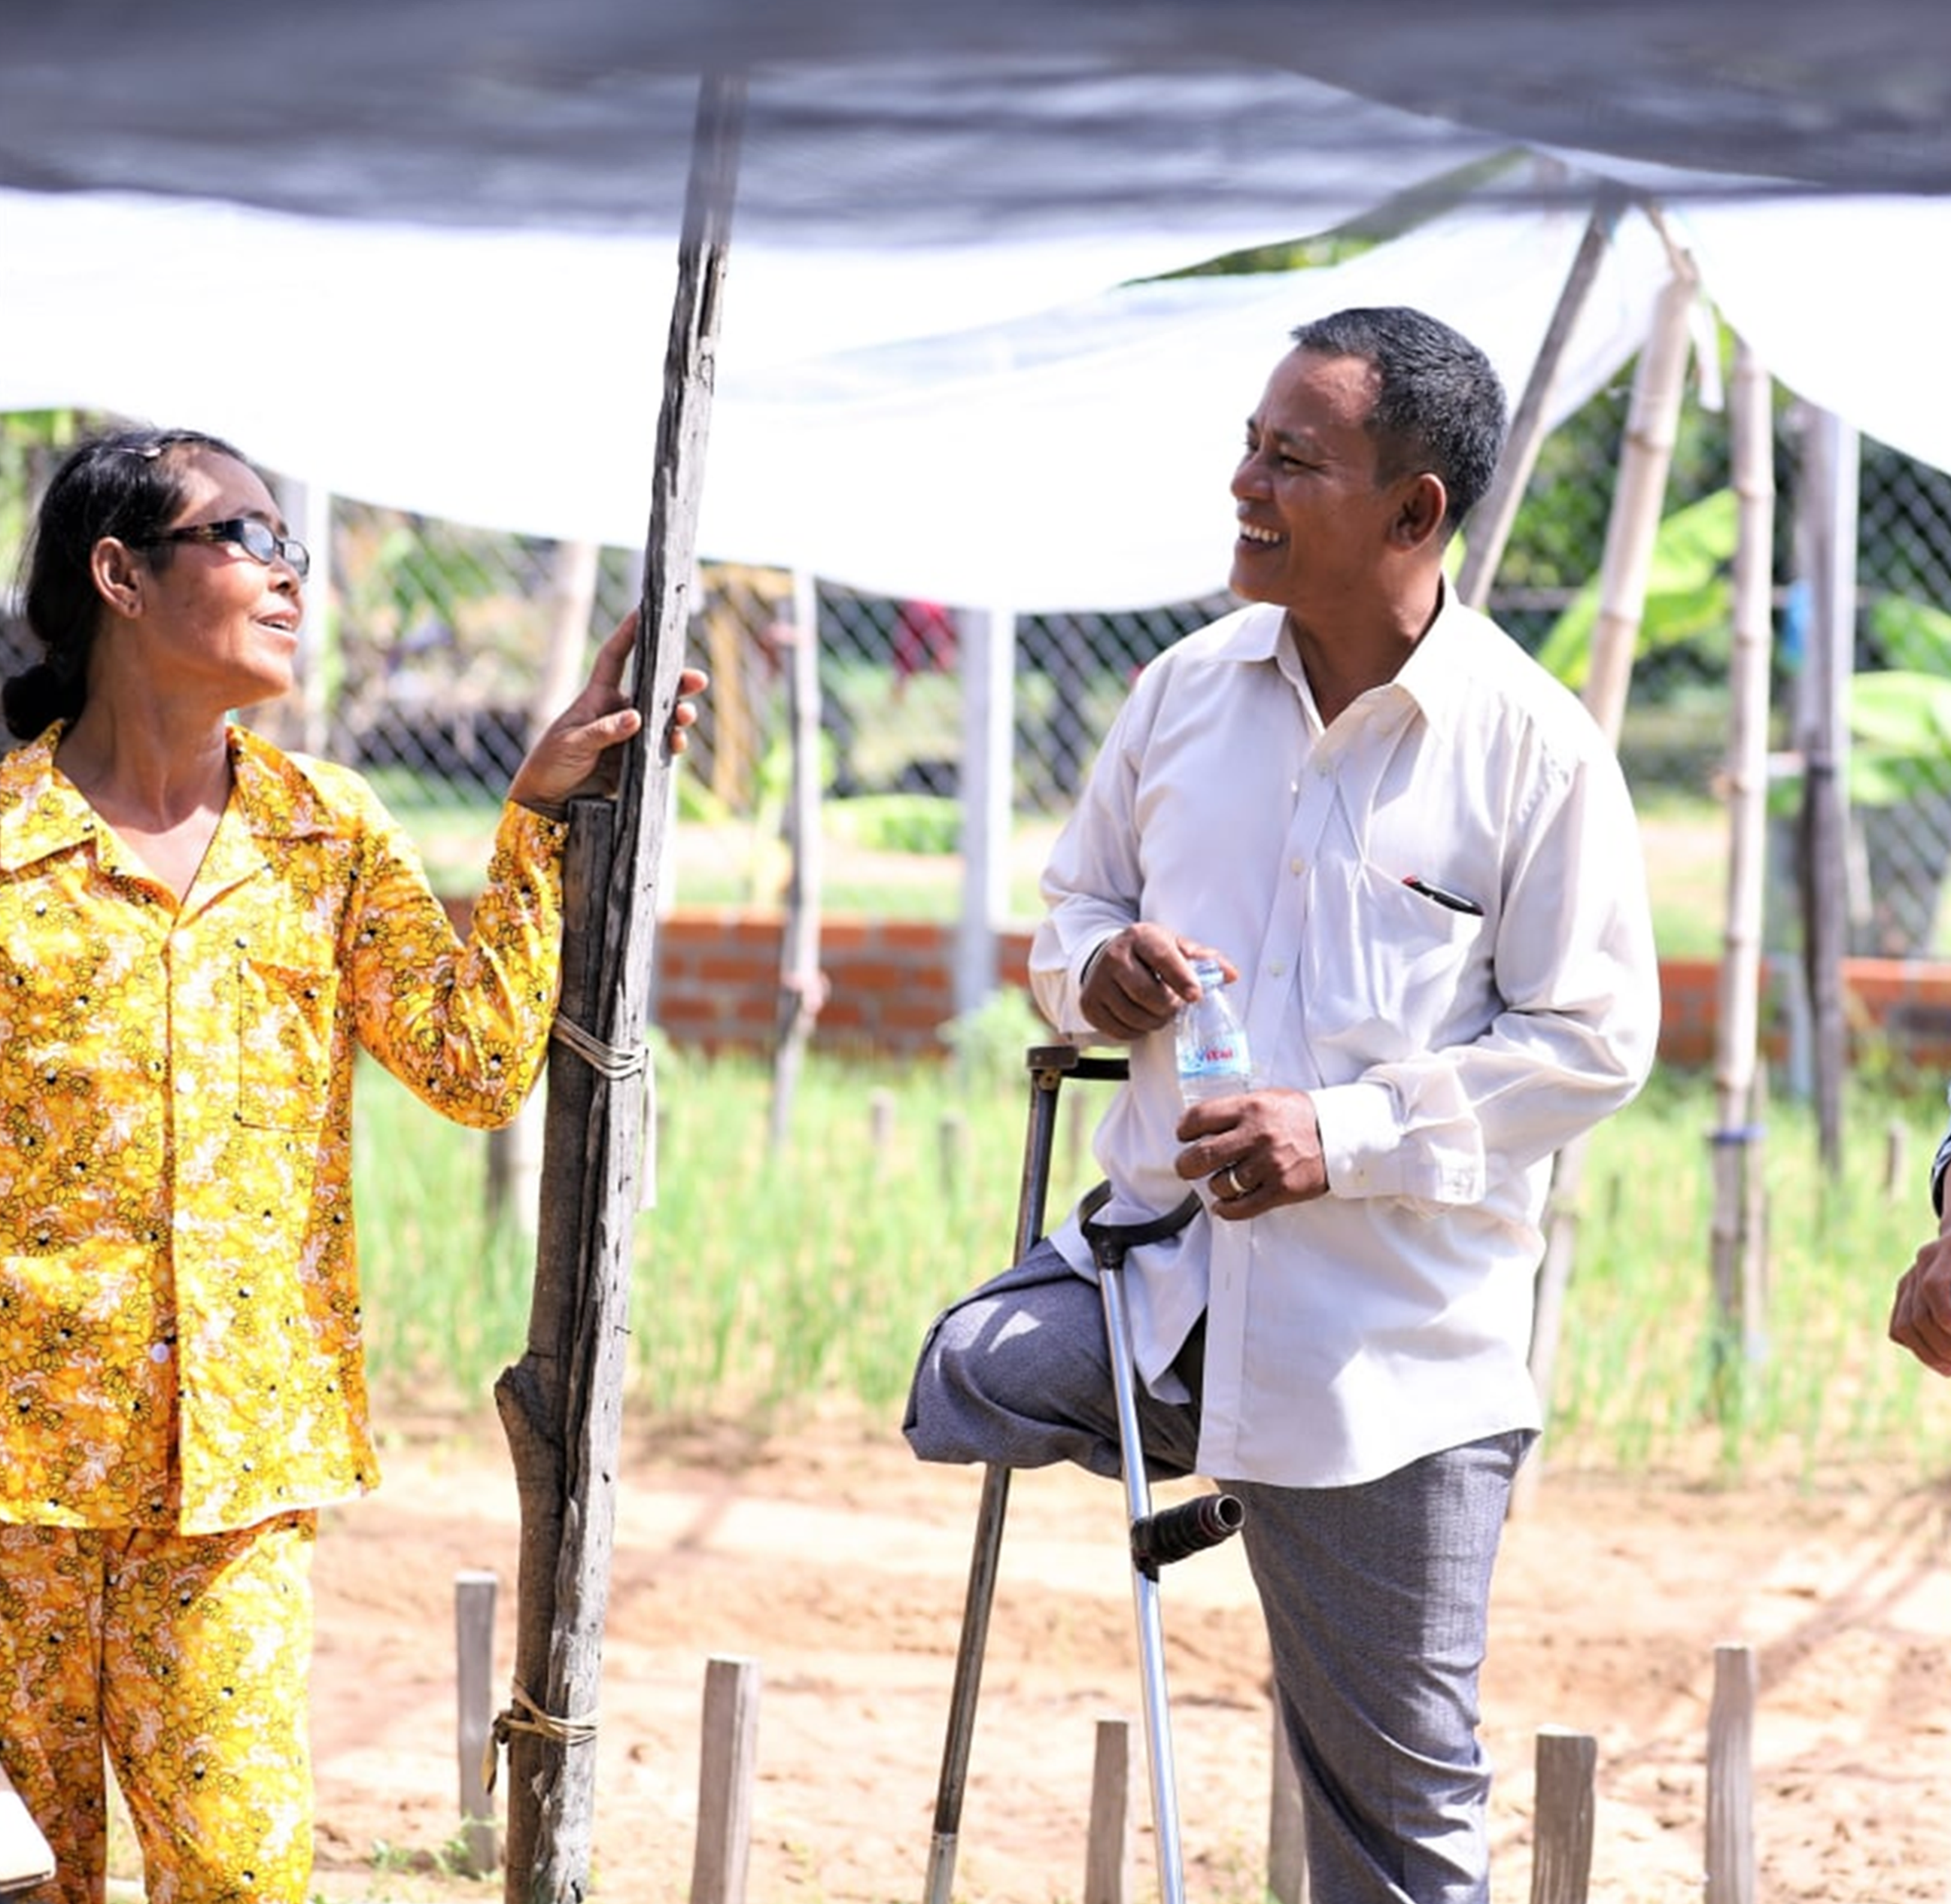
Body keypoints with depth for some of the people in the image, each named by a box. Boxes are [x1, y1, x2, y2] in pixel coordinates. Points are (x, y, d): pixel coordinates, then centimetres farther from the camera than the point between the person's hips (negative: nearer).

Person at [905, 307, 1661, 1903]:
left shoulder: (1536, 747, -10)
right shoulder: (1188, 693, 4)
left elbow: (1592, 1041, -10)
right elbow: (1079, 898, 17)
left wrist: (1349, 1134, -21)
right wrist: (1096, 968, -8)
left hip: (1395, 1333, -4)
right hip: (1166, 1253, 4)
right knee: (970, 1389, -26)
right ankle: (1193, 1442, 7)